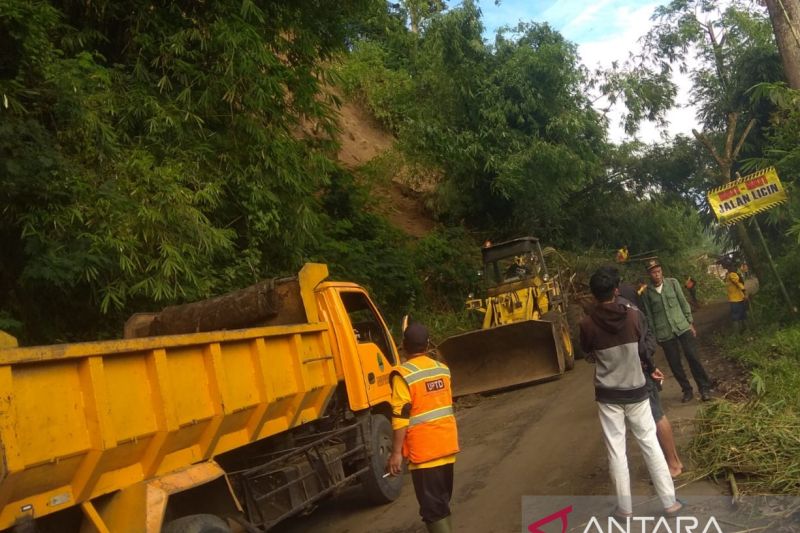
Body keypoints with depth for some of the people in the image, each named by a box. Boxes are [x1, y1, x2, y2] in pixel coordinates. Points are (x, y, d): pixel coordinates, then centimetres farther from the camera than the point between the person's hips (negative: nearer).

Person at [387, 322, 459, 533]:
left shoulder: (404, 374, -15)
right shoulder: (442, 369, 6)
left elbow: (400, 417, -19)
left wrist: (396, 452, -15)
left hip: (424, 450, -7)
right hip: (447, 445, 7)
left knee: (432, 506, -1)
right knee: (442, 499, 22)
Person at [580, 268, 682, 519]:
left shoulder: (588, 324, -13)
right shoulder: (632, 316, -10)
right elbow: (642, 348, 4)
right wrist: (651, 368, 23)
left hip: (607, 394, -1)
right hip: (635, 390, 1)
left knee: (616, 450, 7)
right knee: (650, 443, 12)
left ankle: (625, 508, 15)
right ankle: (669, 501, 18)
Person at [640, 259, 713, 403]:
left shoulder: (672, 282, -2)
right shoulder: (646, 292, -3)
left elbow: (683, 303, 3)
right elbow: (649, 316, 3)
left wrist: (690, 323, 1)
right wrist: (654, 336, 4)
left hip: (682, 327, 0)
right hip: (664, 333, 0)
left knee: (693, 357, -4)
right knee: (674, 364, 4)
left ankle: (705, 388, 10)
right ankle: (687, 390, 20)